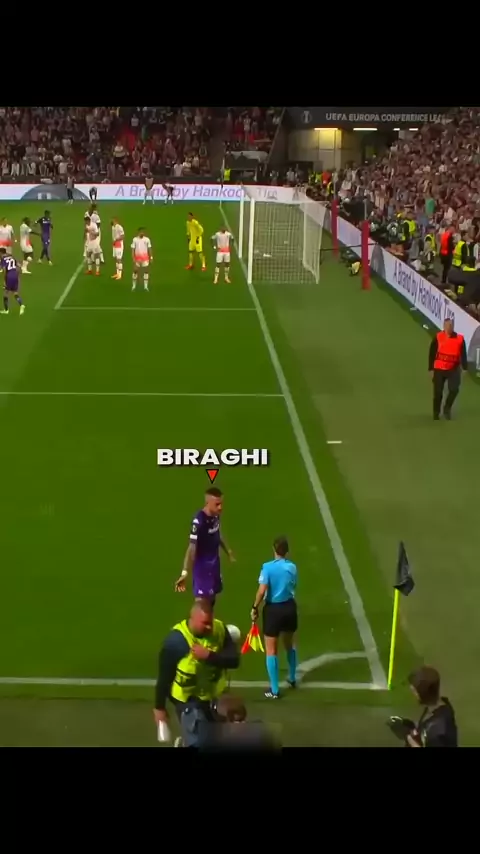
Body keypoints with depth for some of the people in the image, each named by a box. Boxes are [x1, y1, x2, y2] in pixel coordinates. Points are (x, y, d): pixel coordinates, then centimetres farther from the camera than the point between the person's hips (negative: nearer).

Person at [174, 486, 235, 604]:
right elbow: (192, 547, -34)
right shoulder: (199, 521, -29)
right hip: (202, 565, -8)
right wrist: (185, 572, -42)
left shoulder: (215, 515, -5)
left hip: (214, 563, 8)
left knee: (211, 597, 23)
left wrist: (227, 550, 31)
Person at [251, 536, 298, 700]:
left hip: (273, 609, -4)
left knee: (271, 650, 4)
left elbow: (262, 591, -19)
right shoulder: (292, 567, -2)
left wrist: (255, 608, -8)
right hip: (289, 607, 4)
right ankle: (292, 679, 43)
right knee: (290, 644, 26)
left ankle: (274, 690, 6)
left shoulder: (268, 567, -14)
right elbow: (293, 587, 8)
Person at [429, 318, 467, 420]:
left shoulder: (460, 339, -4)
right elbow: (432, 353, -2)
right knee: (438, 392, 5)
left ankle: (447, 408, 14)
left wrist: (465, 367, -3)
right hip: (439, 368, -1)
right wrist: (431, 368, -2)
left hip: (453, 369, 1)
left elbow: (463, 354, 3)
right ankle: (436, 413, 24)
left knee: (454, 389, -12)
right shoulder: (438, 337, -7)